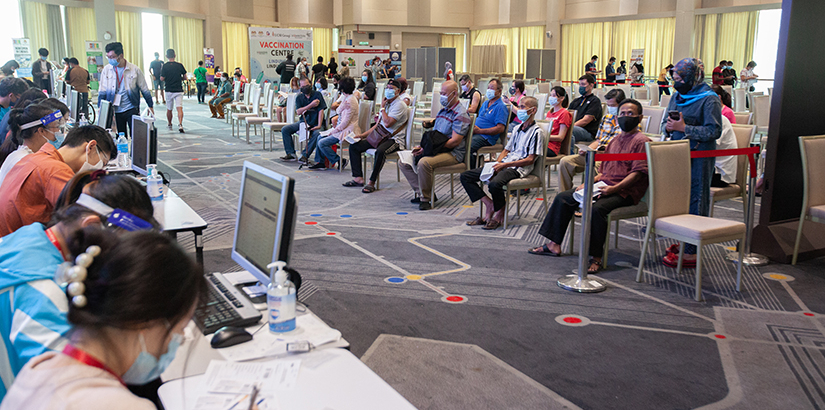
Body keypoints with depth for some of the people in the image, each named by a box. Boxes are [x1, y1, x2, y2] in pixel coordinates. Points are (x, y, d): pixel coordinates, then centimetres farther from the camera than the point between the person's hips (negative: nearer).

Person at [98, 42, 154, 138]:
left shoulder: (134, 69, -4)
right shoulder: (106, 70, 3)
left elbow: (144, 89, 4)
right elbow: (102, 91, 8)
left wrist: (150, 106, 7)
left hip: (131, 109, -2)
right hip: (115, 111, 3)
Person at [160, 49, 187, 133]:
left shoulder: (165, 66, -5)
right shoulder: (180, 65, 0)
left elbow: (162, 79, -5)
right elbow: (185, 77, 8)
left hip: (169, 90, 0)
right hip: (179, 90, 0)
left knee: (169, 109, 15)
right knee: (179, 108, -9)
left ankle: (169, 124, 31)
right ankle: (180, 124, -27)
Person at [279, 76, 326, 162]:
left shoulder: (317, 95, -4)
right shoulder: (299, 97, 8)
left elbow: (321, 111, -11)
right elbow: (298, 112, -6)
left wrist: (319, 125, -23)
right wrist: (311, 105, -18)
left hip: (315, 123, -4)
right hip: (303, 122, 5)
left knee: (317, 133, -37)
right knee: (285, 130, -11)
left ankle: (305, 155, -30)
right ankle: (291, 153, -10)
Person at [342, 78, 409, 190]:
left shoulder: (399, 105, -10)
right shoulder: (386, 103, 18)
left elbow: (387, 123, -22)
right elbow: (377, 125, 21)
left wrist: (382, 108, -8)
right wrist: (362, 135, 12)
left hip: (395, 140, -9)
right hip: (380, 137, 9)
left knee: (380, 151, -40)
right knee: (354, 146, -1)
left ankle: (372, 183, -29)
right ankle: (358, 178, -6)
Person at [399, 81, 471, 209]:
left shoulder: (461, 114, -10)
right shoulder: (443, 110, 19)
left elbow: (455, 141, -19)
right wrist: (422, 146, 2)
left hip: (452, 153, -9)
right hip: (435, 150, 9)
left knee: (424, 162, -36)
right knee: (404, 161, -2)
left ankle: (425, 198, -19)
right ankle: (421, 192, -3)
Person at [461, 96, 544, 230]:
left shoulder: (537, 132, -5)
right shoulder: (517, 128, 21)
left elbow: (530, 160, -11)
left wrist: (504, 165, -17)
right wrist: (497, 164, 0)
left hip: (519, 168, -8)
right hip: (504, 164, 9)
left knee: (494, 183, -40)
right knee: (465, 176, -3)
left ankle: (500, 213, -12)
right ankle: (490, 204, -4)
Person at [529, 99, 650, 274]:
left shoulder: (641, 141, -6)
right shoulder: (615, 140, 21)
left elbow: (638, 172, -15)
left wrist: (615, 188, -24)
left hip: (625, 191, -9)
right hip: (603, 186, 9)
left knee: (597, 208, -37)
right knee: (563, 198, 1)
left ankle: (596, 257, -26)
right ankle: (554, 244, 4)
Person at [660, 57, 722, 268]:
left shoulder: (709, 100, -9)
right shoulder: (677, 97, 14)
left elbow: (714, 131, -16)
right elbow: (666, 122, 19)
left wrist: (684, 128, -21)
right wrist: (668, 126, -5)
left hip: (699, 158, -8)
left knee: (694, 201, -5)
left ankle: (691, 253, -1)